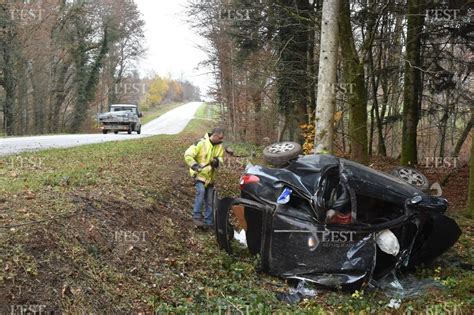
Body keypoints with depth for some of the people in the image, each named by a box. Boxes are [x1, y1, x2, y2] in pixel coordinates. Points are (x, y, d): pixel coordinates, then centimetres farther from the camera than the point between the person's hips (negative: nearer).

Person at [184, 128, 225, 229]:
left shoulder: (220, 146, 2)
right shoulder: (201, 143, -16)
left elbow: (221, 159, 2)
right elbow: (188, 155, -16)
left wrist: (217, 161, -22)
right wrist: (194, 165, -29)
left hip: (210, 176, 6)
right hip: (199, 174, -6)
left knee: (209, 201, 9)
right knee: (201, 191, -30)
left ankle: (209, 222, 19)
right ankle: (197, 216, -21)